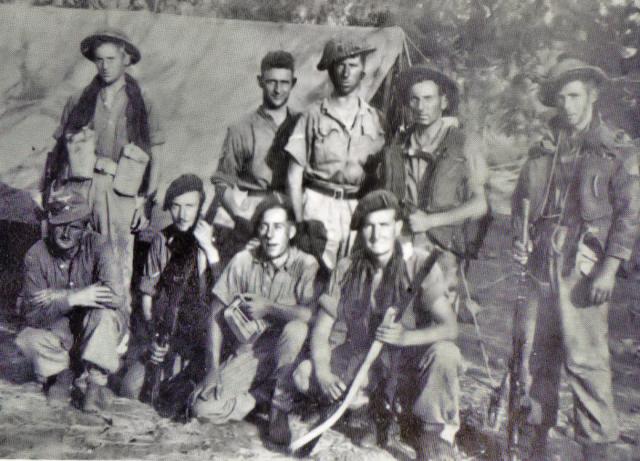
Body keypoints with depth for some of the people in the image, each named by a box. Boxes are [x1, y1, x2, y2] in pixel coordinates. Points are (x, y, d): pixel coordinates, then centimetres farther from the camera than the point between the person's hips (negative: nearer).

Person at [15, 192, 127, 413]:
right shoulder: (36, 255, -13)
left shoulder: (98, 246, -19)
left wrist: (58, 295, -26)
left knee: (104, 314, -33)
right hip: (60, 332, 2)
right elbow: (32, 314, -19)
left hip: (100, 331, -2)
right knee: (27, 339, -25)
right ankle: (65, 372, 4)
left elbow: (115, 296, -34)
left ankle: (96, 379, -14)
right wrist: (73, 298, -35)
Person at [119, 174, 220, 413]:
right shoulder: (162, 240, 6)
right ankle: (183, 376, 15)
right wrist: (156, 337, -2)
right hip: (172, 337, 4)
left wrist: (210, 249, -24)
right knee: (130, 388, -11)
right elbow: (148, 295, 11)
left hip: (208, 336, -3)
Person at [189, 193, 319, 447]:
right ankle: (269, 393, 4)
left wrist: (269, 307, -17)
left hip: (287, 354, -2)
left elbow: (312, 314, -26)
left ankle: (280, 409, -15)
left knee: (297, 329, -36)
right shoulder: (243, 261, -4)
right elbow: (217, 314, 0)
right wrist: (213, 367, -6)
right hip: (248, 353, 2)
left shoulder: (306, 265, -10)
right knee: (203, 405, -18)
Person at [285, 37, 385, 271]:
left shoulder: (373, 118, 9)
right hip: (319, 206, -2)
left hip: (360, 208, 2)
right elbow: (294, 176, 2)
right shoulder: (314, 115, 2)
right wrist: (300, 221, -5)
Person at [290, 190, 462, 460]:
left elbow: (450, 328, -21)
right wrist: (323, 373, -21)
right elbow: (321, 329, -3)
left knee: (444, 355, -35)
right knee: (302, 375, -17)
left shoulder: (420, 265, -13)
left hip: (410, 362, -4)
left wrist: (405, 337, -39)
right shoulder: (347, 269, -3)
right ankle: (371, 406, 7)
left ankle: (436, 436, -12)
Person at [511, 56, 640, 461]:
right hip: (541, 265, 5)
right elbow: (521, 200, 24)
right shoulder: (543, 151, 16)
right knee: (536, 353, 8)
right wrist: (520, 240, 7)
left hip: (584, 268, -5)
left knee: (585, 359, -6)